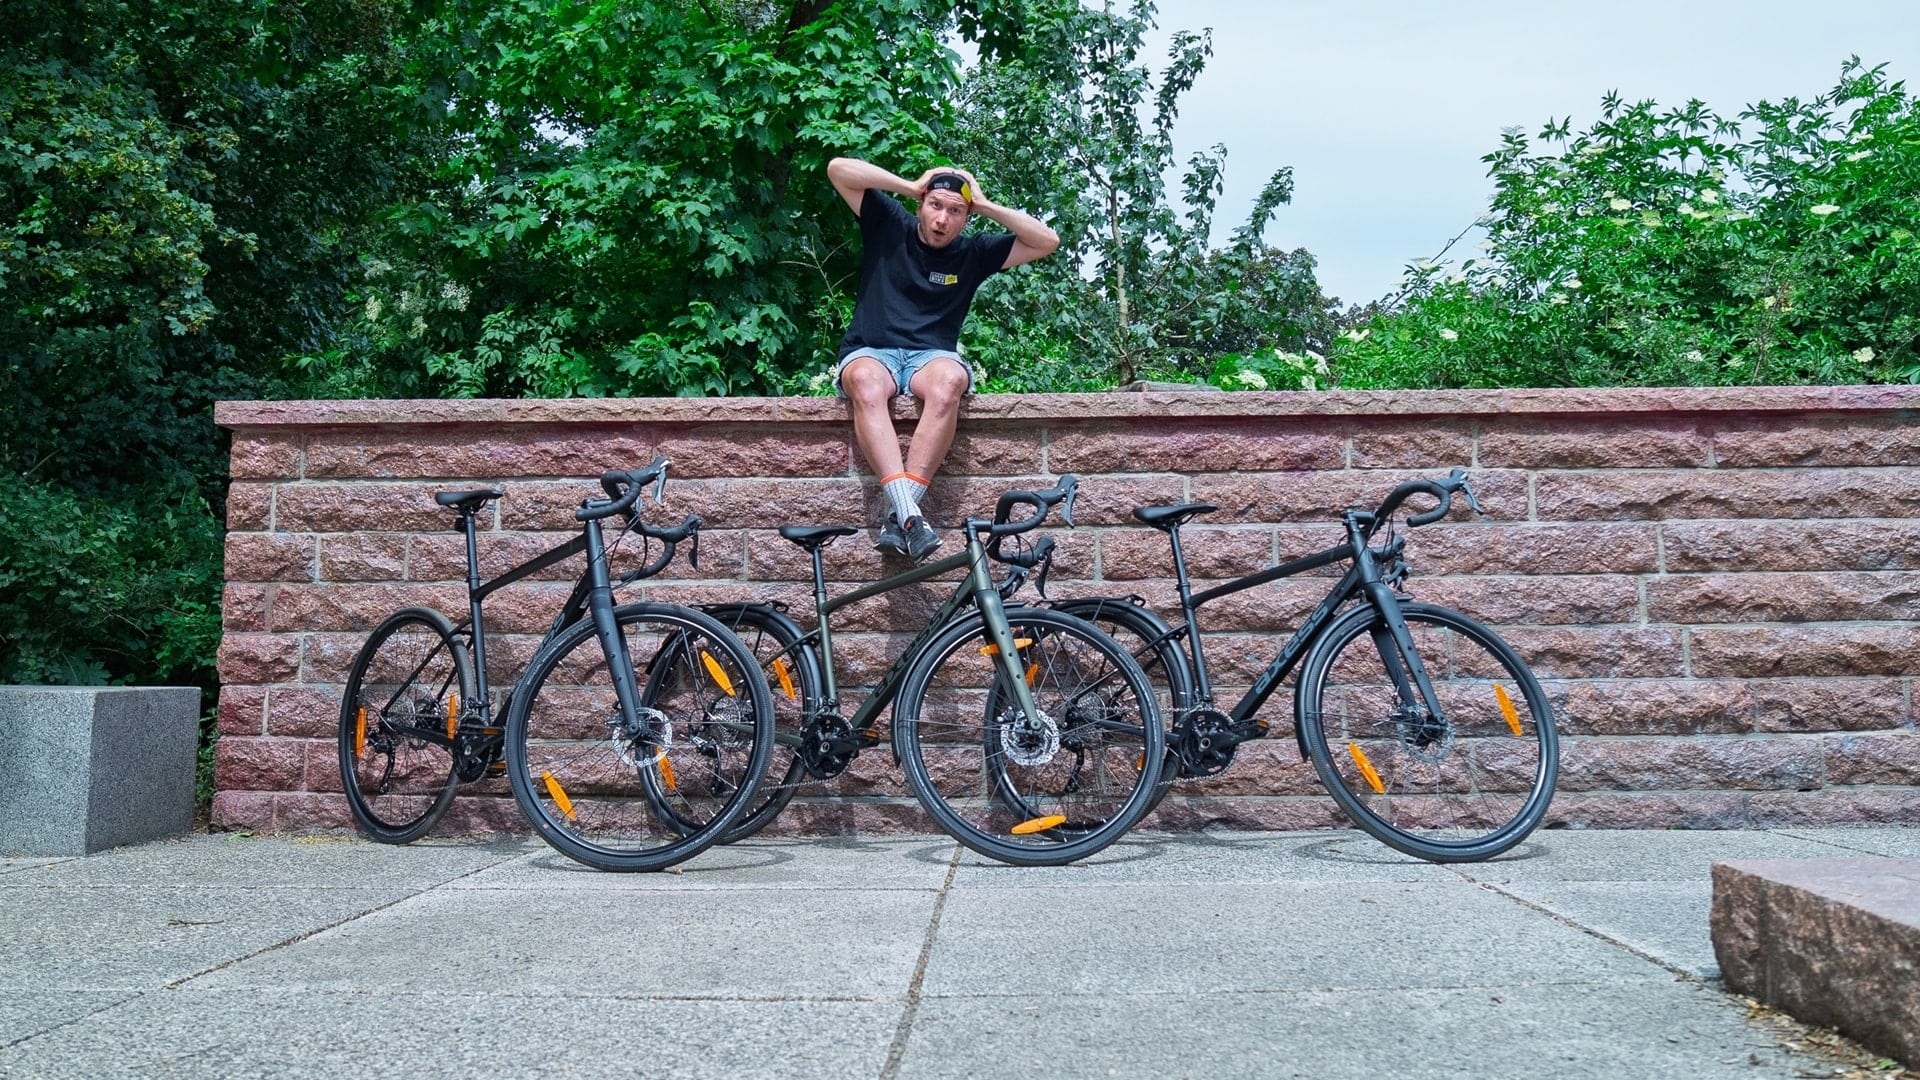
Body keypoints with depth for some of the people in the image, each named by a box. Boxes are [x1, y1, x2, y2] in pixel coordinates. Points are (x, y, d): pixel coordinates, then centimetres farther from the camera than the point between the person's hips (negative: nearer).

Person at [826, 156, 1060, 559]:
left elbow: (1047, 241, 4)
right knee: (866, 381, -39)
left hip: (932, 356, 1)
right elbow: (838, 169, 1)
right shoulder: (889, 225, 9)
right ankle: (910, 514, -52)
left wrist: (984, 204, 2)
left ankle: (898, 516, -43)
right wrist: (912, 185, 1)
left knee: (948, 380, -37)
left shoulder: (973, 252, 11)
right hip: (871, 352, -1)